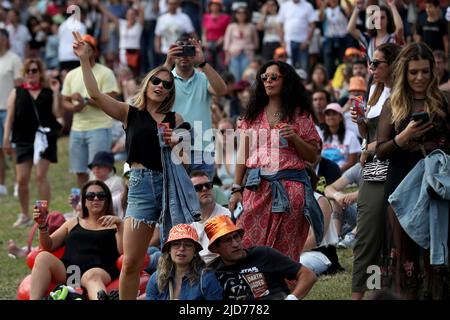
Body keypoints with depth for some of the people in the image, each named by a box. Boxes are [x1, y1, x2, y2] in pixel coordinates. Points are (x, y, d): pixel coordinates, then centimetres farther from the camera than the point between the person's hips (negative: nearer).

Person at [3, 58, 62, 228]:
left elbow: (57, 113, -3)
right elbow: (10, 117, 5)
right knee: (22, 179, 1)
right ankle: (24, 215, 18)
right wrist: (6, 139, -2)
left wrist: (55, 93, -8)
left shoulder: (48, 92, 5)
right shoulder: (17, 93, 7)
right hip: (23, 140, 2)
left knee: (41, 175, -8)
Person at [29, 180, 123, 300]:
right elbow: (48, 246, 25)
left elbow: (123, 251, 5)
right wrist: (42, 226, 7)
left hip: (99, 270, -3)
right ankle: (34, 299, -47)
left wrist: (119, 223, -6)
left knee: (92, 276, -41)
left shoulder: (114, 226, 22)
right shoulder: (73, 223, 32)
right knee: (43, 257, -26)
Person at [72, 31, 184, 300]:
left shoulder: (175, 119, 13)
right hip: (141, 184, -1)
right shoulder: (130, 113, 10)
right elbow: (95, 94, -2)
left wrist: (175, 144, -9)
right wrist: (84, 59, -7)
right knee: (131, 262, -6)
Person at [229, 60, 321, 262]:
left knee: (285, 250, -2)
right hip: (257, 188, 2)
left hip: (290, 185, -2)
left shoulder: (300, 115, 8)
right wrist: (236, 189, 3)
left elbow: (312, 156, 7)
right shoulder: (253, 115, 13)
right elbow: (243, 154, 11)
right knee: (248, 247, -7)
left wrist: (295, 138, -10)